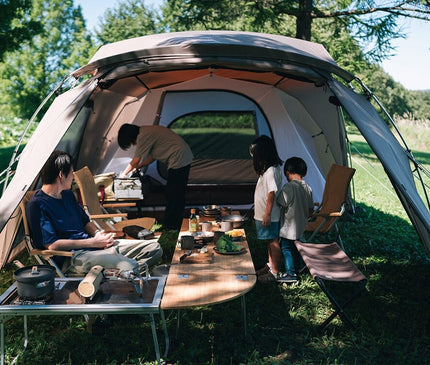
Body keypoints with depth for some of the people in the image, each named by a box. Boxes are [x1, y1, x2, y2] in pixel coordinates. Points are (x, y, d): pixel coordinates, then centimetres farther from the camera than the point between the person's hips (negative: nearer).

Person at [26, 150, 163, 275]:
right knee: (130, 266, -37)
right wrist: (93, 242, -14)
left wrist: (98, 234, 3)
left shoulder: (68, 194, 19)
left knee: (154, 247, -5)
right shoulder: (37, 205, -9)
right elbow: (51, 245, -15)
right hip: (71, 257, -9)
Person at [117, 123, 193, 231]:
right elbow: (153, 156, 22)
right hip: (186, 157, 10)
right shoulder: (148, 131, 16)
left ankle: (170, 227, 2)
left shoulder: (143, 136, -14)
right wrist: (137, 167, 21)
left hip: (178, 159, -10)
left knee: (172, 195, -5)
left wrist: (124, 174, 6)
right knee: (178, 195, 17)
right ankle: (177, 225, 26)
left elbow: (135, 161, -9)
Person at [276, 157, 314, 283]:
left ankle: (291, 274, 3)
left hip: (288, 227, -7)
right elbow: (310, 209, 9)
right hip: (300, 227, 7)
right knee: (295, 248, 20)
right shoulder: (307, 188, 2)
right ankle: (296, 269, 31)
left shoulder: (288, 187, -20)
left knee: (286, 249, 3)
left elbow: (281, 205, -19)